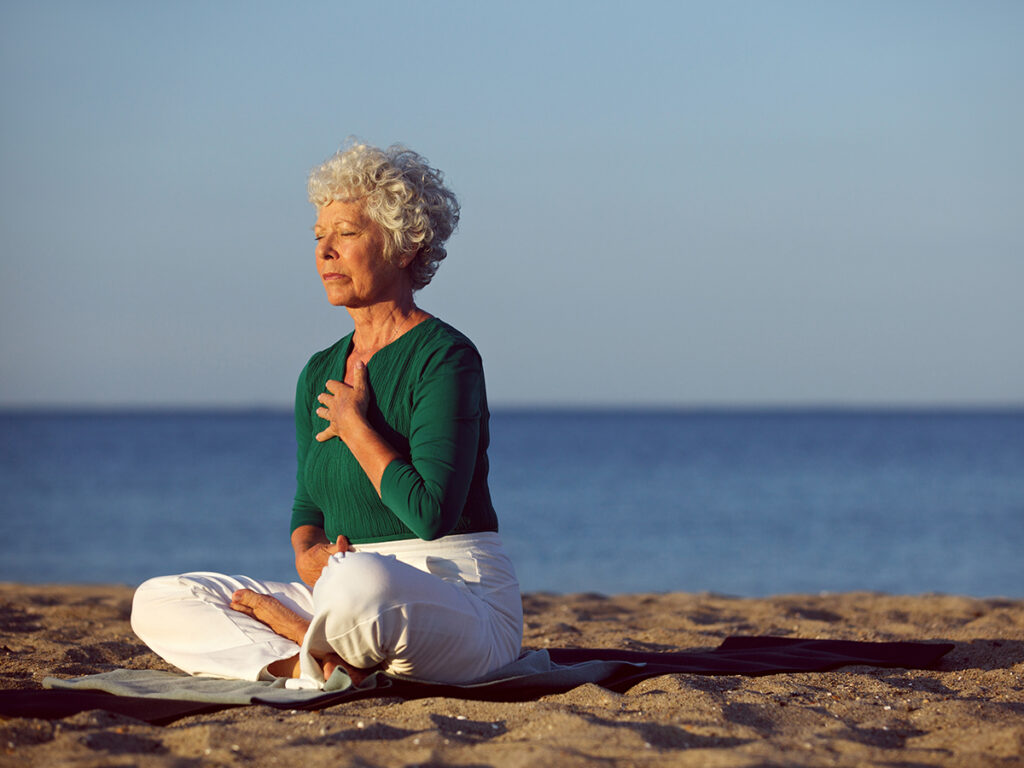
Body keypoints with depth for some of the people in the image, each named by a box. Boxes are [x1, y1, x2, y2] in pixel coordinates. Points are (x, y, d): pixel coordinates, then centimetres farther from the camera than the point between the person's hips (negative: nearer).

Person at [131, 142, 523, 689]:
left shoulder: (446, 358, -10)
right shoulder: (320, 374, 14)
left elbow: (431, 513, -21)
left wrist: (353, 426, -9)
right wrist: (308, 552, -5)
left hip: (463, 599, -7)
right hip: (349, 597, 8)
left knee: (360, 582, -43)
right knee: (157, 602, -5)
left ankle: (289, 629, -12)